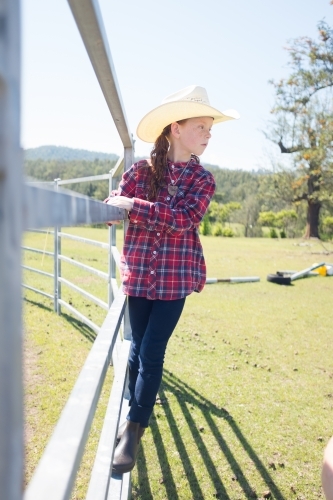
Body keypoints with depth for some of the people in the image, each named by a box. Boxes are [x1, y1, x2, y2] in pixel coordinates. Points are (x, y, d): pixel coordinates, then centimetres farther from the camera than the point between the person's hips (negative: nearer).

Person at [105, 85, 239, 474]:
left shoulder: (202, 180, 1)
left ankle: (133, 428, 12)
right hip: (139, 275, 1)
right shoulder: (140, 171, 1)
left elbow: (184, 220, -16)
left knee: (151, 352, -2)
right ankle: (135, 410, 36)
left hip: (176, 277, -1)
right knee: (138, 348, 12)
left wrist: (134, 206, -22)